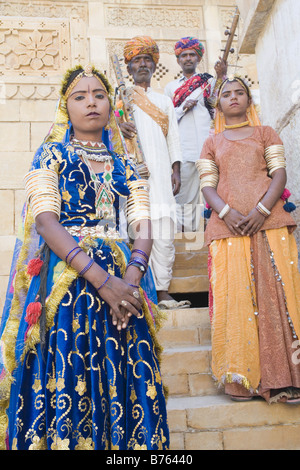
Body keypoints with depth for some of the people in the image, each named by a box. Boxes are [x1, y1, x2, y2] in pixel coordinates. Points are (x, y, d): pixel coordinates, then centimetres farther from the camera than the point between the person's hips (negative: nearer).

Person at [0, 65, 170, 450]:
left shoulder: (124, 165, 16)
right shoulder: (52, 154, 6)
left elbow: (143, 226, 5)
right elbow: (45, 220, -9)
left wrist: (131, 278, -15)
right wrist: (101, 279, -19)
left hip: (122, 277, 3)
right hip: (64, 275, -3)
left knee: (123, 380, 2)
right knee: (68, 377, -5)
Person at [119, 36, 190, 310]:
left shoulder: (164, 101, 27)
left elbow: (174, 138, 21)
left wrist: (176, 170, 7)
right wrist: (116, 126, -17)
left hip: (160, 174, 3)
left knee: (164, 233, -5)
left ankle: (163, 292, 0)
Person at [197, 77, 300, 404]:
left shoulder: (265, 133, 18)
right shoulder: (212, 143, 20)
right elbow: (207, 186, 8)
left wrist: (261, 209, -12)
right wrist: (226, 212, -12)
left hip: (268, 221, 0)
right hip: (228, 225, 1)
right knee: (235, 295, -4)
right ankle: (244, 378, 4)